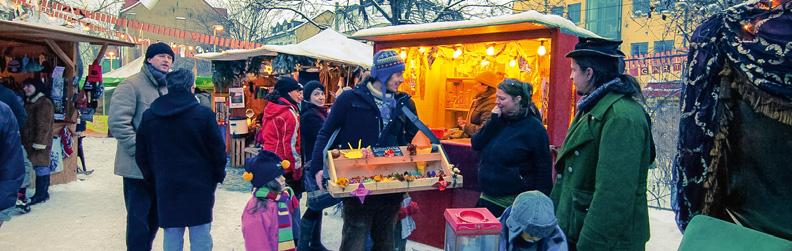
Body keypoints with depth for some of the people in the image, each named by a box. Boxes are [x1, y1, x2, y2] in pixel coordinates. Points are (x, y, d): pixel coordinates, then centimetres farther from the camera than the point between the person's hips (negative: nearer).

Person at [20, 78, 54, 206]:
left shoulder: (45, 103, -12)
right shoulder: (29, 102, 18)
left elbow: (44, 126, -18)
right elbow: (25, 123, 24)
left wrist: (39, 142, -21)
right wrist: (24, 141, 20)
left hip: (39, 143, -9)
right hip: (29, 142, 9)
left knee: (41, 167, -5)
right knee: (41, 167, 12)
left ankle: (40, 194, -2)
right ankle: (43, 193, 17)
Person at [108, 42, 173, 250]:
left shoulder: (167, 88, 14)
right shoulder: (132, 85, -10)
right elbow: (117, 121, -19)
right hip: (138, 167, -7)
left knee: (154, 217, 16)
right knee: (139, 218, 0)